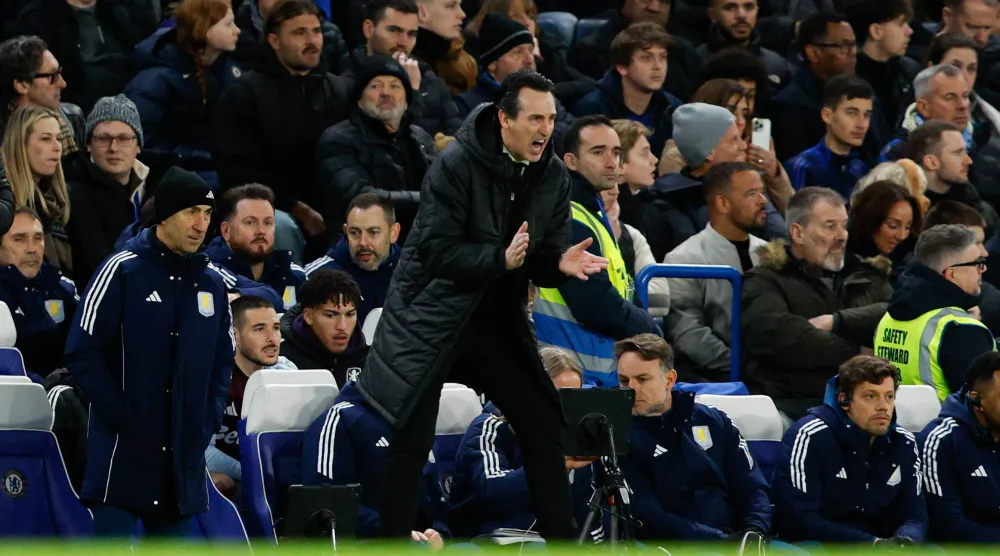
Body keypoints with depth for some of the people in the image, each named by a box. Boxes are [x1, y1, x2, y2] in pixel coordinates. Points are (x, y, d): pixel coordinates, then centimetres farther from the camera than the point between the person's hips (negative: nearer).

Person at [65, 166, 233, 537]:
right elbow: (82, 353, -10)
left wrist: (209, 419, 7)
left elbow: (223, 360, 22)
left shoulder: (211, 284, 12)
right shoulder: (122, 270, -6)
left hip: (184, 457, 6)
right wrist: (121, 418, -14)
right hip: (122, 455, -6)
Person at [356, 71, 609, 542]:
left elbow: (542, 263, 4)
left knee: (544, 428, 3)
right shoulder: (457, 166, -17)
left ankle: (562, 542, 13)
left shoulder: (553, 178, 0)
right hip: (431, 321, -5)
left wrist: (561, 264, -20)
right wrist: (501, 259, -33)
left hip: (498, 322, 5)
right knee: (411, 442, -5)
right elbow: (435, 251, -21)